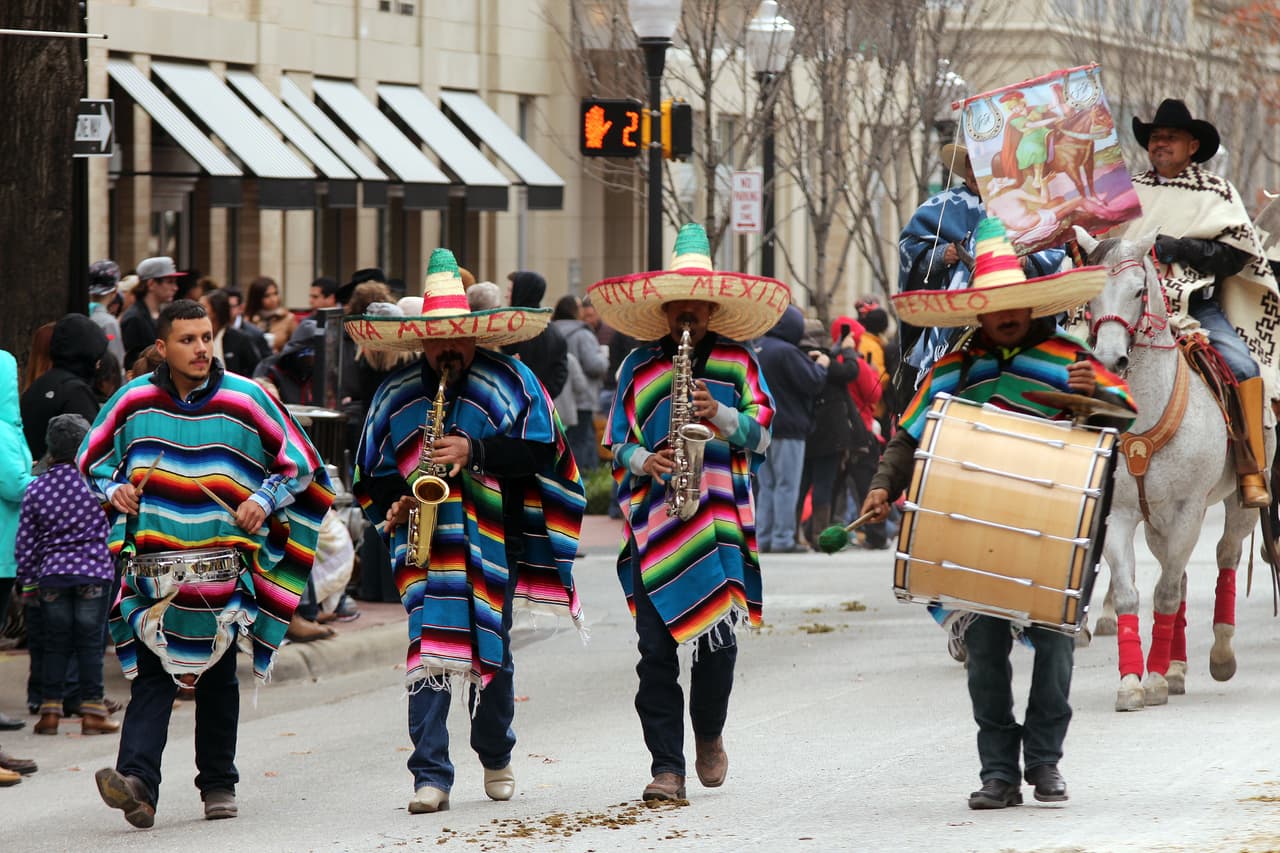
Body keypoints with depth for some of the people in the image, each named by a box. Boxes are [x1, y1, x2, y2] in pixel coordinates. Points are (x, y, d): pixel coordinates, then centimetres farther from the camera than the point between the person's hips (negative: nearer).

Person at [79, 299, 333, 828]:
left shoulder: (245, 400, -1)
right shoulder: (133, 402, 2)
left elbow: (302, 465, 8)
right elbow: (92, 462, 17)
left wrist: (264, 501, -7)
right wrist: (114, 490, -3)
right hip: (154, 563, 0)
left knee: (218, 674, 9)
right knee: (153, 672, -11)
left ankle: (219, 784, 19)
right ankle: (138, 783, -24)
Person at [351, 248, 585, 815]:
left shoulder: (509, 381, 1)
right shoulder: (396, 394, 9)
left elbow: (543, 450, -7)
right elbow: (372, 473, 19)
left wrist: (474, 452, -17)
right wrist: (390, 507, -1)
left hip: (493, 535, -1)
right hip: (426, 540, 1)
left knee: (491, 650, 6)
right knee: (430, 646, -12)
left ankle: (496, 758, 31)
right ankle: (431, 777, -12)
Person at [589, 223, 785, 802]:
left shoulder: (737, 362, 10)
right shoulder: (639, 367, 10)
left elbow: (761, 432, 5)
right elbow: (618, 443, 10)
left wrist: (719, 415, -12)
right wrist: (644, 461, -10)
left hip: (720, 519, 0)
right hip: (655, 521, 0)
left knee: (719, 639, -2)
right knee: (656, 650, -7)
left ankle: (709, 734, 27)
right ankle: (667, 767, -4)